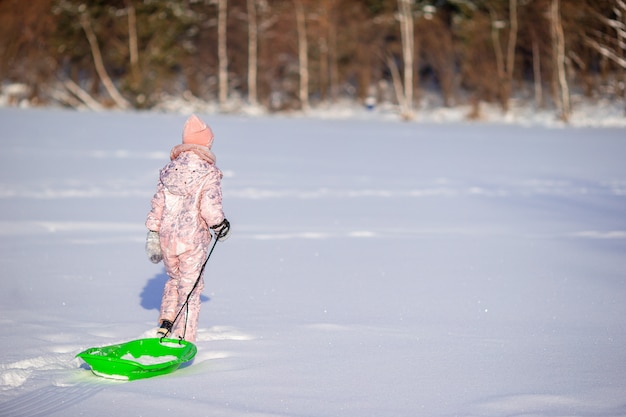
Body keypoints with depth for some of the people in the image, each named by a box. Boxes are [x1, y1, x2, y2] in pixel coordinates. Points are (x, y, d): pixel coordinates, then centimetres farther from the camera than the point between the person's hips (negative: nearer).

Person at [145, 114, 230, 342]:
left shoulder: (168, 170, 6)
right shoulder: (209, 174, -11)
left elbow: (157, 204, 8)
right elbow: (210, 207, -18)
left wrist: (153, 236, 15)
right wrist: (220, 225, 2)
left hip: (166, 237, 5)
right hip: (192, 240, -5)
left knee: (174, 280, 25)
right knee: (190, 287, 5)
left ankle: (165, 325, 16)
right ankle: (183, 337, 5)